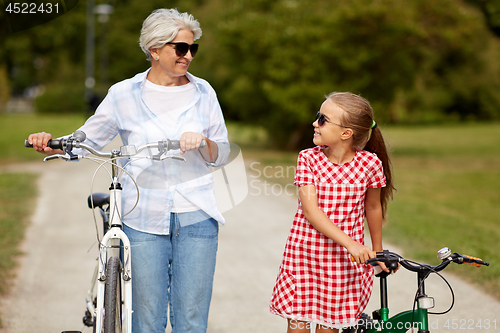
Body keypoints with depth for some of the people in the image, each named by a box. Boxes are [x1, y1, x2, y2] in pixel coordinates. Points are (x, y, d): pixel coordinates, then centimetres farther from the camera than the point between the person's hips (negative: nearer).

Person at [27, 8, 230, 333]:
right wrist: (51, 144, -12)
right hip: (144, 218, -1)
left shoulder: (202, 92, 6)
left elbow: (221, 155, 10)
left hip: (196, 218, 1)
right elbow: (87, 141, 8)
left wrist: (202, 142, -12)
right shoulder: (124, 94, 1)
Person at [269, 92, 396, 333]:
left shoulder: (370, 163, -7)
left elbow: (373, 207, 9)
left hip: (345, 259, 0)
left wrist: (377, 252, 20)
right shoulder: (308, 158, -6)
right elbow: (311, 211, -15)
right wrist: (350, 243, -26)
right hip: (304, 255, 0)